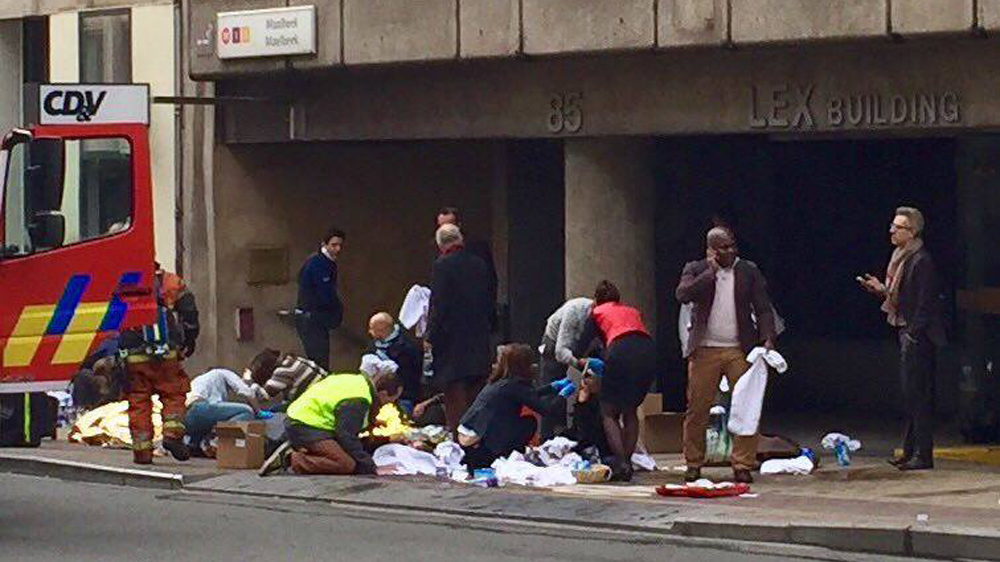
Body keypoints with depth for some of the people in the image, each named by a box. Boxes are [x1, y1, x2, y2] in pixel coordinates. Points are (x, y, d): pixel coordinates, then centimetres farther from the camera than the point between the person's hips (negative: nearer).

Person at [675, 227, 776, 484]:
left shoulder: (749, 271, 8)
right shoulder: (696, 270, 7)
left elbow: (763, 308, 6)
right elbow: (683, 294, -12)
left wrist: (768, 339, -8)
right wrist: (711, 271, -12)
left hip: (740, 350, 1)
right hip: (705, 351, 0)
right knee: (696, 410, 0)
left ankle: (743, 465, 0)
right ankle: (693, 464, 11)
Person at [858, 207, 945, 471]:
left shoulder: (921, 261, -16)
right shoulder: (901, 258, 14)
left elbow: (925, 302, -18)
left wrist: (913, 334, -20)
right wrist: (880, 289, 4)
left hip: (917, 335, -10)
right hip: (905, 332, 10)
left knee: (918, 393, -8)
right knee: (910, 393, 13)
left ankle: (922, 455, -5)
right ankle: (910, 451, 18)